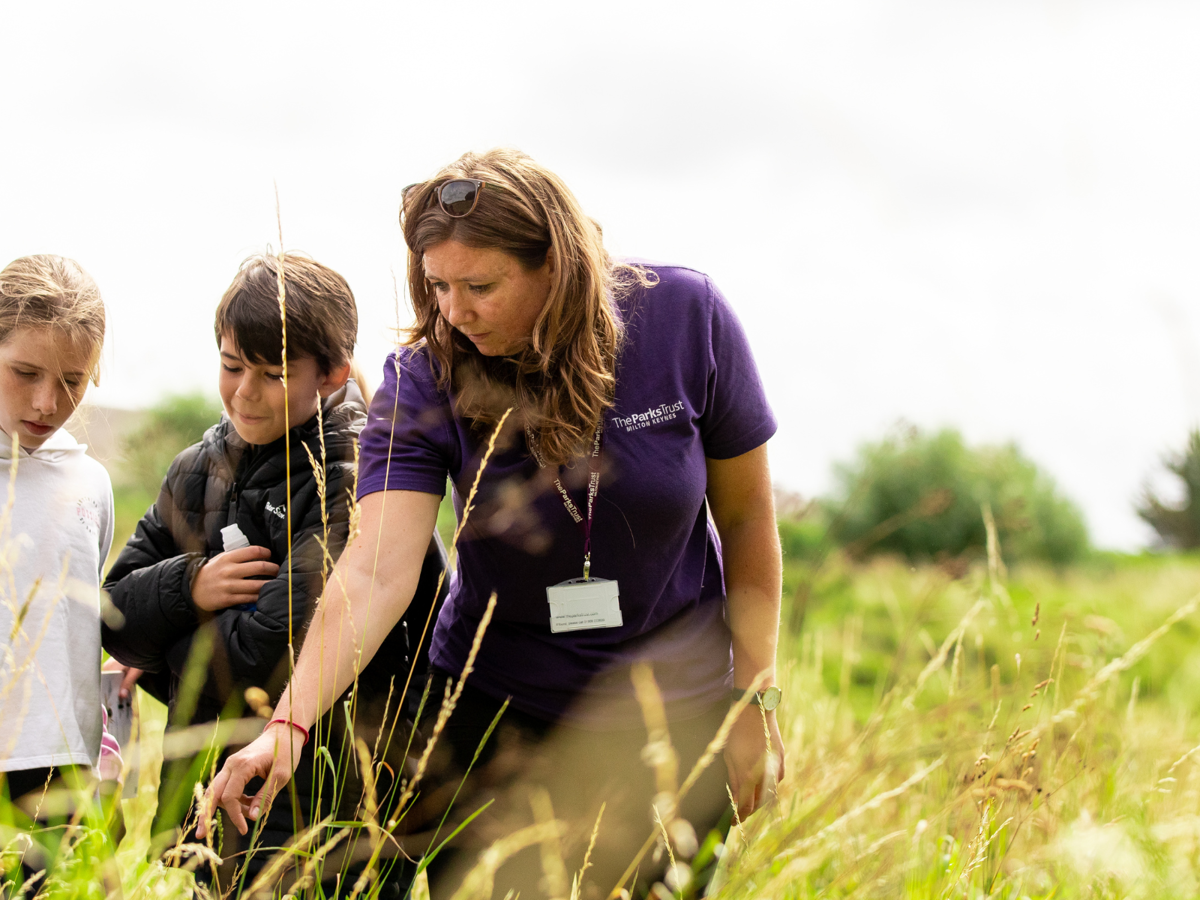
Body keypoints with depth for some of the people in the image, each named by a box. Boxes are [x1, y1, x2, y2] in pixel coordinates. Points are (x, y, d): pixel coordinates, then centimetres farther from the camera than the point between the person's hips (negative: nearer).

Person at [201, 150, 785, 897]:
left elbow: (746, 516, -5)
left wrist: (756, 702, -3)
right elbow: (375, 574, -28)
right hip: (494, 718, 1)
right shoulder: (423, 380, -16)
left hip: (672, 722, 0)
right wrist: (290, 724, -42)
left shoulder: (684, 318, -16)